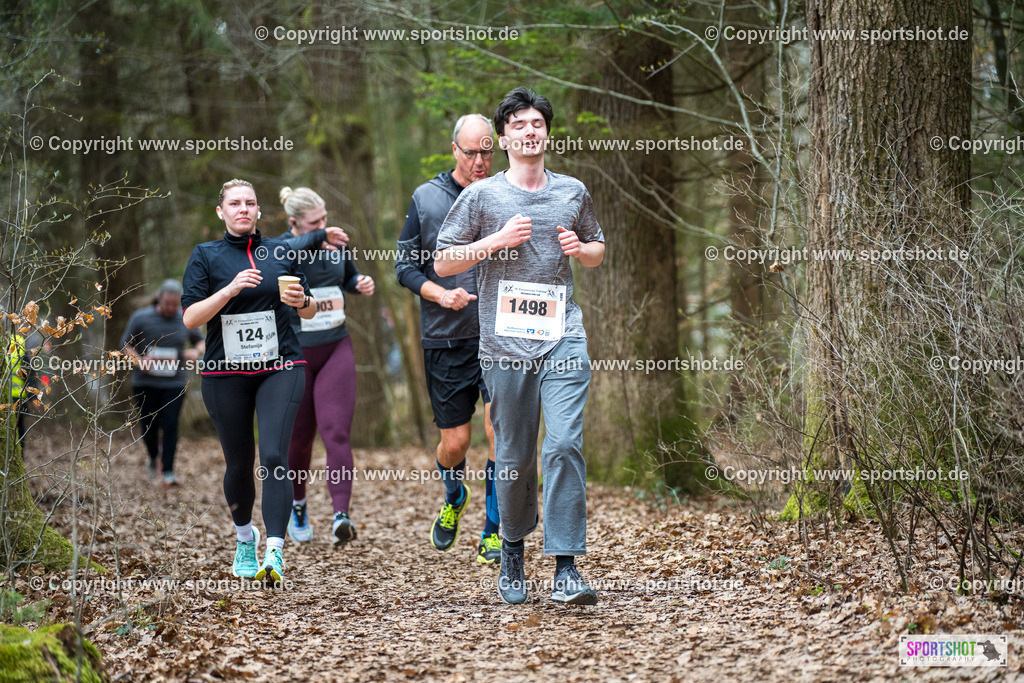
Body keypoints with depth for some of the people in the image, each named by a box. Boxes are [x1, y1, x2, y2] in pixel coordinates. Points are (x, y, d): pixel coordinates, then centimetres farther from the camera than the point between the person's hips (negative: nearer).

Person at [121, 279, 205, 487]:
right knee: (149, 425, 3)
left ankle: (168, 472, -6)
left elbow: (200, 341, 16)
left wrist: (197, 351, -8)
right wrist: (138, 360, -17)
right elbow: (126, 344, 1)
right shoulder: (141, 318, -3)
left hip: (174, 382, 0)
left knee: (170, 425, -9)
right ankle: (153, 456, 35)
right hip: (146, 382, 0)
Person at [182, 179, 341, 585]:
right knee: (238, 463, 8)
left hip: (280, 368, 0)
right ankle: (244, 537, 35)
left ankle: (275, 553, -21)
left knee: (274, 457, -16)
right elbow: (190, 318, -6)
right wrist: (230, 289, -19)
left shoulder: (281, 252, 10)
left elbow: (310, 312, 17)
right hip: (225, 373, 0)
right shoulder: (205, 256, 4)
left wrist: (302, 301, -7)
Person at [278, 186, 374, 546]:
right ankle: (297, 506, 36)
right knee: (299, 438, 10)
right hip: (296, 353, -2)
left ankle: (341, 516, -25)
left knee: (336, 432, -15)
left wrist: (363, 283, 1)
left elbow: (350, 276, 24)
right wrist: (318, 237, -50)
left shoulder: (335, 244, 5)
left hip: (336, 349, 2)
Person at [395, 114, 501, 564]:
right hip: (446, 340, 0)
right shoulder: (426, 198, 3)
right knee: (455, 442, 6)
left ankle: (492, 534, 0)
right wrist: (440, 294, -12)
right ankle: (453, 500, 40)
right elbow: (405, 266, 5)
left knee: (499, 430, -13)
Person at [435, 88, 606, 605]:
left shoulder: (573, 193, 13)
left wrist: (580, 248, 3)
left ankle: (565, 569, -13)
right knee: (514, 456, 5)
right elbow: (443, 263, 6)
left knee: (565, 445, -13)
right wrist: (497, 240, -7)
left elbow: (597, 251, 27)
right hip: (506, 343, -1)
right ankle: (512, 549, 28)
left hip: (563, 339, 1)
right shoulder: (481, 196, 5)